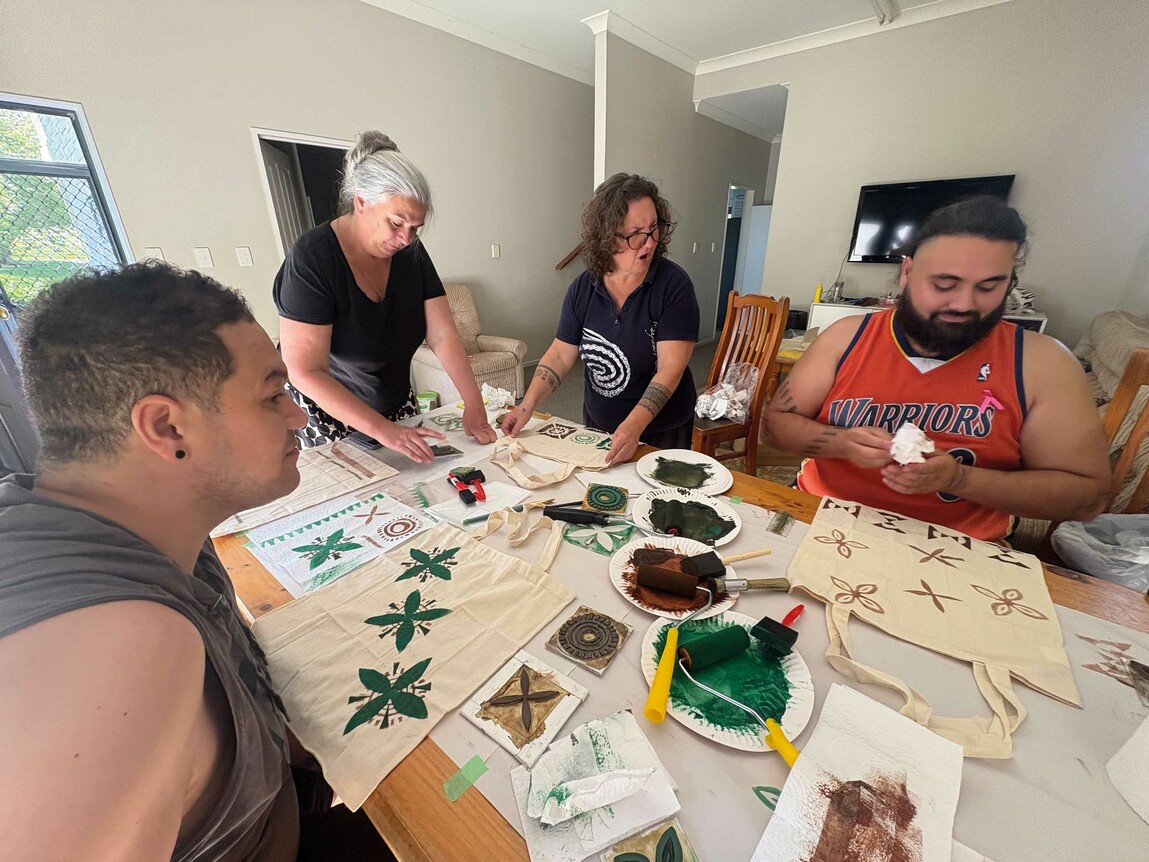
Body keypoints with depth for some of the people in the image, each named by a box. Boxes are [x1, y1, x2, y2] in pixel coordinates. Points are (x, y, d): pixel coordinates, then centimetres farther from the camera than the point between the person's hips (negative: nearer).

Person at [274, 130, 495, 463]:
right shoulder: (312, 258, -23)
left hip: (396, 407, 5)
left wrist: (474, 405, -23)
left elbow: (444, 336, -12)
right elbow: (306, 372, -27)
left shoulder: (411, 253, -7)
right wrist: (384, 430, -34)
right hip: (326, 415, -5)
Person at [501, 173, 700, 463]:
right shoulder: (583, 288, -6)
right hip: (597, 426, 4)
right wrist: (527, 406, -15)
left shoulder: (674, 285, -17)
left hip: (661, 433, -3)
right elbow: (560, 355, -3)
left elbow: (671, 367, -23)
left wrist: (634, 426, -36)